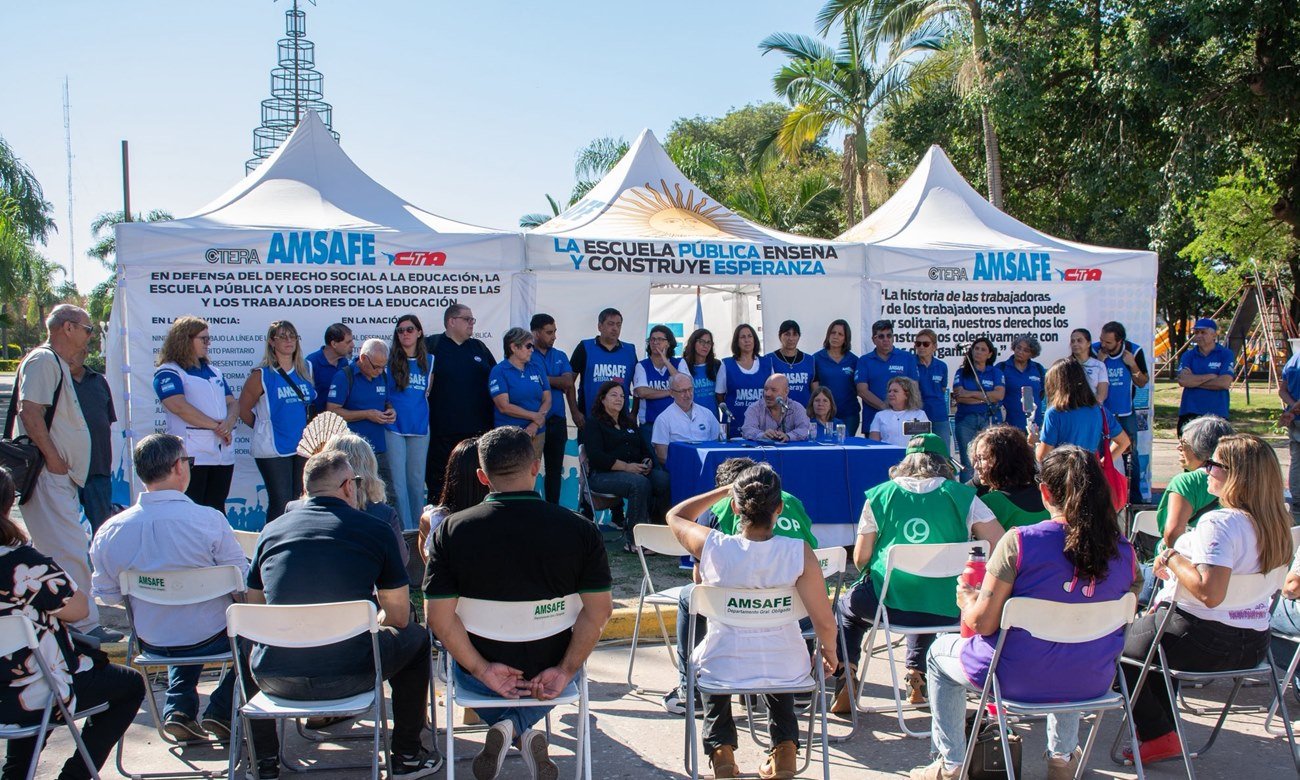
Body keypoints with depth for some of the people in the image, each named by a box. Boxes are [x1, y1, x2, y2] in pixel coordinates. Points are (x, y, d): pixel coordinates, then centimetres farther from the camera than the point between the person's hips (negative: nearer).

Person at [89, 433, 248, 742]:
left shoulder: (109, 531, -11)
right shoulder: (209, 520, -23)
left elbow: (106, 595, 2)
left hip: (151, 643, 5)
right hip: (210, 639, -4)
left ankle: (178, 710, 22)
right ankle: (222, 711, 18)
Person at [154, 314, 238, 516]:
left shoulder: (213, 371, 22)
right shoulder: (168, 372, -1)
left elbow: (232, 403, 16)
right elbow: (180, 406, -16)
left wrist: (229, 423, -7)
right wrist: (216, 426, -14)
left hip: (223, 453, 7)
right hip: (191, 455, -7)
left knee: (217, 513, 9)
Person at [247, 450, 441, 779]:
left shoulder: (272, 530, 7)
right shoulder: (374, 530, -1)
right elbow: (399, 616, 4)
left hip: (275, 680, 3)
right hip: (347, 678, -3)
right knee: (415, 636, 25)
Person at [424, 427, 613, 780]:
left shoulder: (451, 529, -14)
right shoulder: (580, 529, -14)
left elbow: (438, 616, -16)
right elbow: (599, 609, -14)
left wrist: (482, 669, -8)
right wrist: (565, 670, -6)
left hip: (480, 672, -1)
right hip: (554, 670, 1)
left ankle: (507, 729, 7)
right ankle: (523, 729, 6)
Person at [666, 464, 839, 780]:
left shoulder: (712, 546, -19)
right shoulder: (799, 552, -21)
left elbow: (675, 516, 3)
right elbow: (825, 623, -18)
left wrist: (723, 490, 8)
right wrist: (829, 654, 3)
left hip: (722, 669, -1)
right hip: (787, 670, 1)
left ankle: (720, 748, 25)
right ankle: (784, 747, 29)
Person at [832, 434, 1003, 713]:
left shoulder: (879, 495, 1)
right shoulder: (963, 496, 1)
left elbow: (860, 559, 3)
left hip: (887, 604, -1)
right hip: (946, 612, 2)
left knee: (847, 604, 32)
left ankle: (845, 689, 21)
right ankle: (917, 681, 38)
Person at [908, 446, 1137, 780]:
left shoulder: (1018, 542, -22)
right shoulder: (1124, 550, -9)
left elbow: (982, 623, -18)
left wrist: (967, 600, 5)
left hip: (1022, 679, -4)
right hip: (1093, 683, 4)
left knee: (939, 653, 25)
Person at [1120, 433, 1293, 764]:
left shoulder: (1219, 522, -26)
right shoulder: (1277, 523, 2)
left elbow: (1209, 593, -36)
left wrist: (1172, 558, -21)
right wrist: (1176, 575, 13)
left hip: (1207, 642, -9)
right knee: (1153, 625, 31)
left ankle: (1158, 735, 16)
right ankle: (1165, 724, 33)